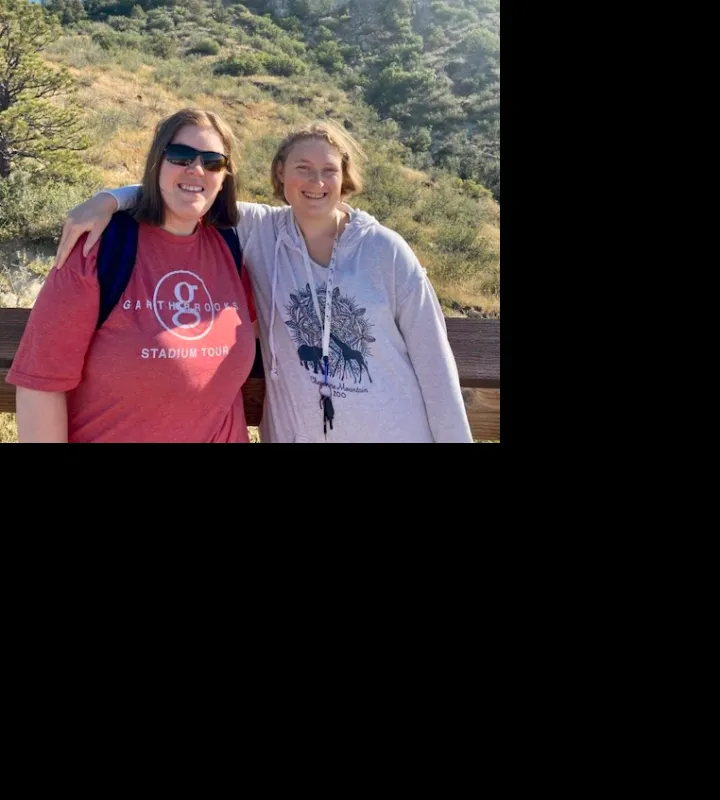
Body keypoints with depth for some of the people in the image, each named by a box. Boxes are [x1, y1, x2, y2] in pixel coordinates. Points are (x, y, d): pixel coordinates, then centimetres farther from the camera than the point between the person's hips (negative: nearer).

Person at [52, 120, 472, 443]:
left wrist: (455, 437, -4)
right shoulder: (259, 232, -4)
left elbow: (434, 362, -6)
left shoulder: (386, 251, -8)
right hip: (295, 433, 1)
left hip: (396, 433, -1)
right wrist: (109, 200, -23)